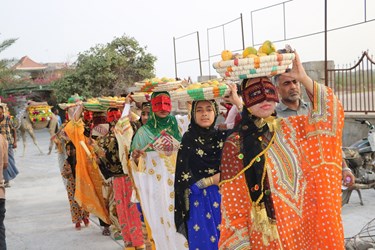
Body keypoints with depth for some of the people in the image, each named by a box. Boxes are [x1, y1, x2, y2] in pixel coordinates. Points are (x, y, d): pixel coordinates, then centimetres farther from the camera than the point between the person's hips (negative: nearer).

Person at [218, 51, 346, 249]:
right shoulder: (235, 144, -8)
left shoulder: (289, 128, 5)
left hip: (303, 223, 4)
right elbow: (233, 200, -8)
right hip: (266, 232, -4)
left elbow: (329, 111, 0)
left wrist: (303, 78, -10)